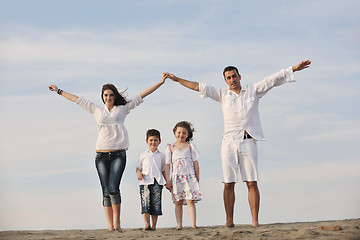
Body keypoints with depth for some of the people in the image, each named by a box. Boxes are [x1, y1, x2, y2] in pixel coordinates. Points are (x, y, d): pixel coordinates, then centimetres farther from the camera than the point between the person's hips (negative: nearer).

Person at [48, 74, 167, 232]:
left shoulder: (122, 109, 12)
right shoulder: (97, 110, 15)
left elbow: (141, 96, 11)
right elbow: (77, 100, 23)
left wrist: (160, 83, 9)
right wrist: (59, 91, 29)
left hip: (118, 154, -2)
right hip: (102, 155, 2)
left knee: (113, 188, -16)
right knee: (106, 191, -2)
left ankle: (117, 221, -3)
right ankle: (110, 226, -2)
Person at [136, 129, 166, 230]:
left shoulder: (161, 155, 17)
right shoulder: (143, 155, 15)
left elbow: (164, 170, 19)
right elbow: (138, 167, 17)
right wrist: (139, 174, -5)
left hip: (157, 182, 1)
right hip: (145, 182, -1)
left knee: (156, 204, -3)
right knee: (145, 203, -12)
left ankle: (154, 225, 1)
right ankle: (147, 225, -14)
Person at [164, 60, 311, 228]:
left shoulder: (253, 91, 11)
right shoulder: (223, 94, 12)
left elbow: (273, 79, 9)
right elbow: (199, 87, 11)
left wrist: (294, 69, 5)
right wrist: (177, 80, 7)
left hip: (248, 141, -1)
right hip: (229, 142, 1)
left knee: (252, 183, -6)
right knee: (229, 184, -3)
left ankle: (255, 221, -7)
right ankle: (229, 221, -1)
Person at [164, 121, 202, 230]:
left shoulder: (190, 146, 9)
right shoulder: (170, 147, 9)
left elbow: (195, 162, 9)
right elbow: (167, 164, 7)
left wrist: (197, 177, 5)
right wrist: (168, 180, 0)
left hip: (190, 177, -1)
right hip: (176, 178, 1)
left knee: (190, 200, -10)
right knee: (178, 202, 0)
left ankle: (193, 224, -15)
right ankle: (179, 225, 2)